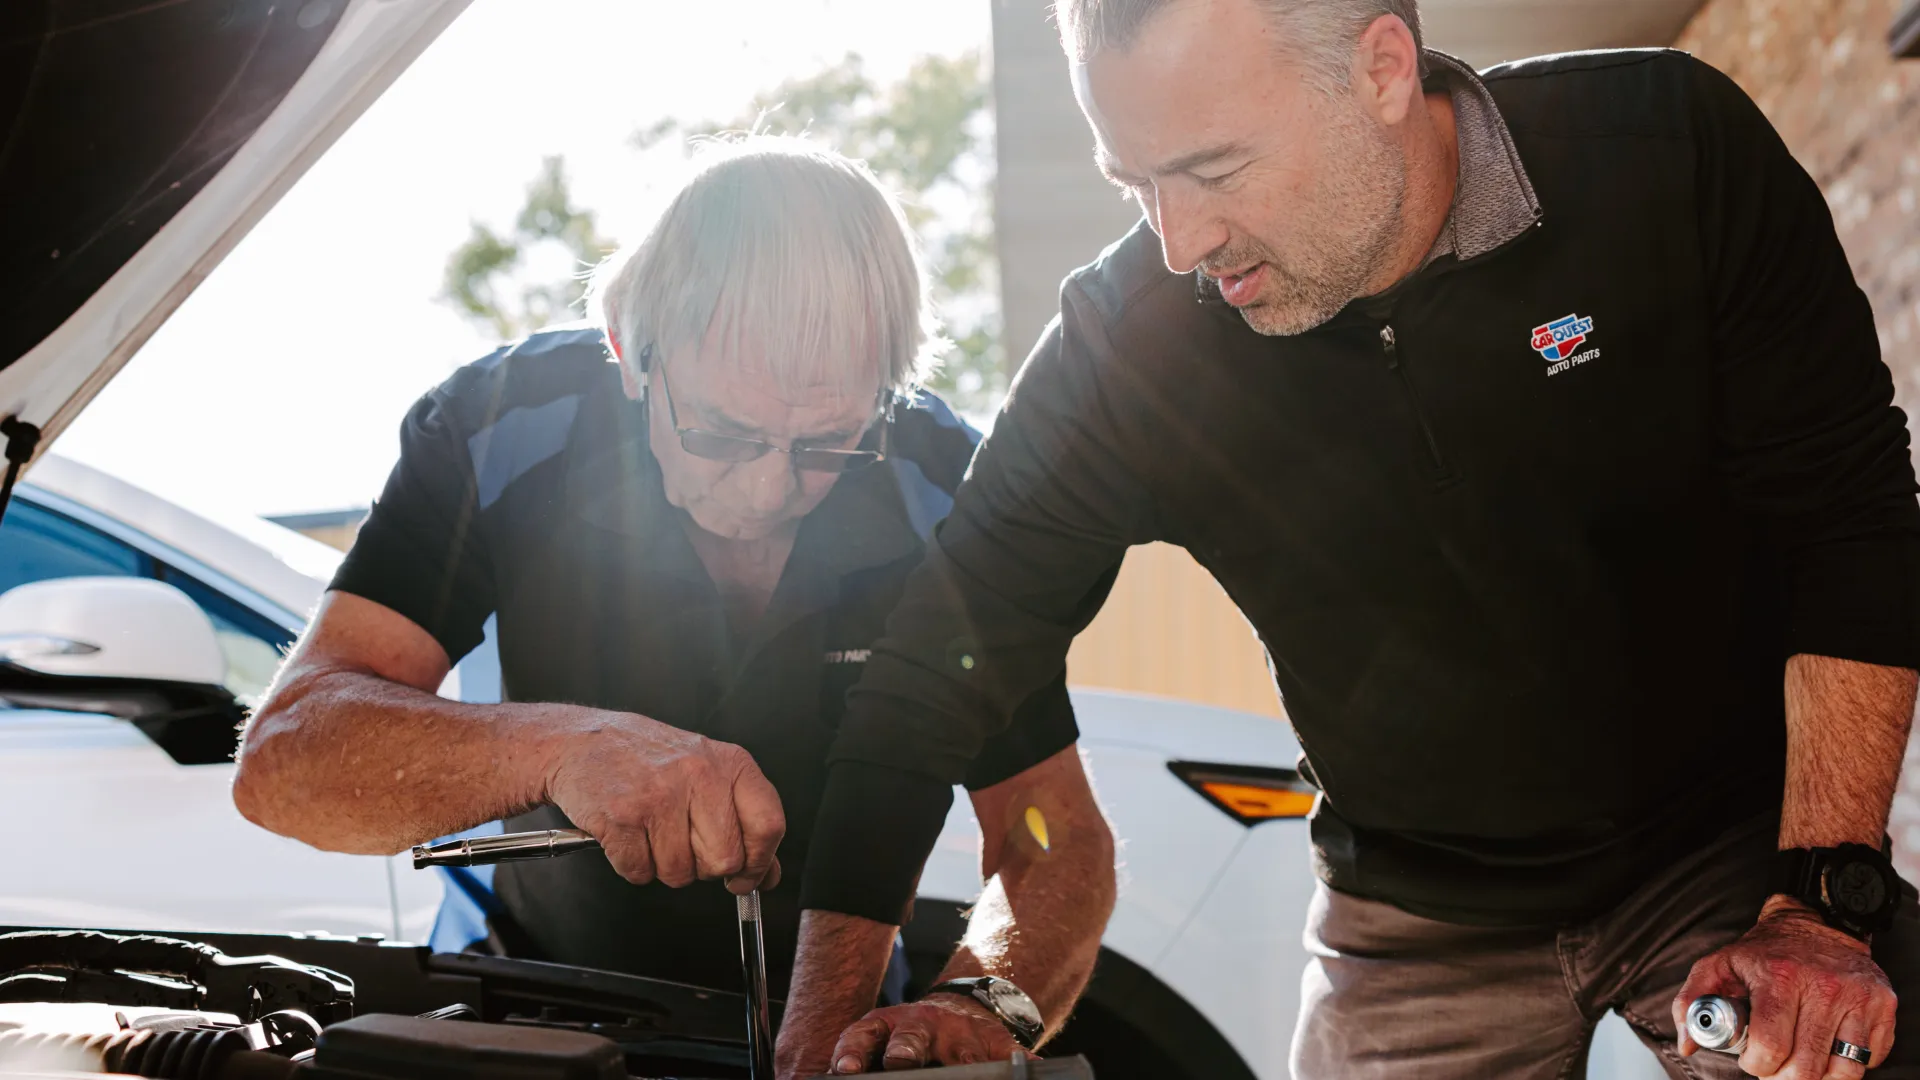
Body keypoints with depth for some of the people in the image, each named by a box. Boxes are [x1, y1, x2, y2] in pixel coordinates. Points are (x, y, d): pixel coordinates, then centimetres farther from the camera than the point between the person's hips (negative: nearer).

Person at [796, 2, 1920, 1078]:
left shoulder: (1673, 153, -19)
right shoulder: (1120, 349, -18)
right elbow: (924, 695, -11)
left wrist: (1824, 900, -19)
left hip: (1742, 848, 0)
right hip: (1423, 920, 1)